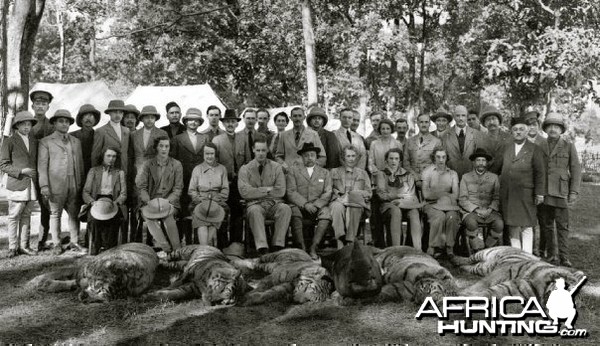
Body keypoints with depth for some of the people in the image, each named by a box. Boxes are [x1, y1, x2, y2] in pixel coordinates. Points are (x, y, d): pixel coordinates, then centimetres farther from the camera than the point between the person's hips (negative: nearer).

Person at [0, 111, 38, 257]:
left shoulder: (34, 141, 14)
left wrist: (36, 173, 8)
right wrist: (21, 171, -15)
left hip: (31, 185, 5)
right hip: (16, 185, -4)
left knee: (26, 215, 7)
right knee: (14, 216, -1)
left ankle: (24, 245, 13)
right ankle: (13, 247, 7)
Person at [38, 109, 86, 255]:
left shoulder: (76, 142, 17)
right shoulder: (46, 142, 6)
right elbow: (42, 165, 0)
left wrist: (81, 183, 7)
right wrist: (44, 185, -8)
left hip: (74, 186, 3)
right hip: (56, 185, -3)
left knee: (74, 214, 4)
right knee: (55, 214, 3)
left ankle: (74, 242, 14)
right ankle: (57, 244, 13)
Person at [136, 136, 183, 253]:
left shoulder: (176, 165, 8)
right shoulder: (147, 165, 9)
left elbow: (178, 189, 4)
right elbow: (141, 187, 2)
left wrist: (167, 201, -14)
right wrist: (149, 202, -15)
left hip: (169, 202, -1)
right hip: (150, 202, 1)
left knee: (168, 214, -32)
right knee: (147, 215, -30)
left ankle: (177, 250, -26)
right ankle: (166, 248, -33)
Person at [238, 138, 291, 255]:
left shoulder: (276, 167, 12)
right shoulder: (245, 169, 9)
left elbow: (280, 191, 1)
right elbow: (244, 192, -6)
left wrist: (258, 191, -3)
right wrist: (267, 189, -6)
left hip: (274, 203, 2)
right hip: (255, 204, -1)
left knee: (285, 208, -30)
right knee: (254, 211, -36)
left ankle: (277, 247, -30)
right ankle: (262, 248, -40)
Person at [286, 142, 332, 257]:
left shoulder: (325, 173, 19)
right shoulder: (293, 172, 14)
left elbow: (328, 193, 7)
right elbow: (291, 192, 1)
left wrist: (315, 205, -11)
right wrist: (305, 204, -14)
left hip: (318, 206, 1)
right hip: (299, 206, -1)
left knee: (326, 213, -31)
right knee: (294, 211, -34)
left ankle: (313, 248, -29)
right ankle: (301, 248, -31)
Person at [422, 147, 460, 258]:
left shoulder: (453, 174, 13)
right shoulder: (427, 172, 6)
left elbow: (455, 195, 2)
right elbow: (426, 194, -5)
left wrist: (437, 195, -5)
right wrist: (445, 194, -2)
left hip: (448, 205, 2)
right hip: (432, 205, -2)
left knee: (452, 216, -31)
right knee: (439, 216, -33)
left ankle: (449, 247, -16)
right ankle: (435, 248, -20)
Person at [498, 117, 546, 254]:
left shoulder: (534, 150, 3)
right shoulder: (506, 149, 14)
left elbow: (540, 173, -1)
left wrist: (539, 193, -6)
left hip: (525, 194, -3)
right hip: (507, 195, 3)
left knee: (526, 227, 0)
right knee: (512, 227, 6)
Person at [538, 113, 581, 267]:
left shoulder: (569, 146, 6)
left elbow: (575, 170, 4)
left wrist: (574, 192, -4)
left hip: (560, 192, -2)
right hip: (543, 193, 2)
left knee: (562, 226, -4)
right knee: (545, 225, 5)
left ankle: (564, 258, -1)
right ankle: (550, 256, 13)